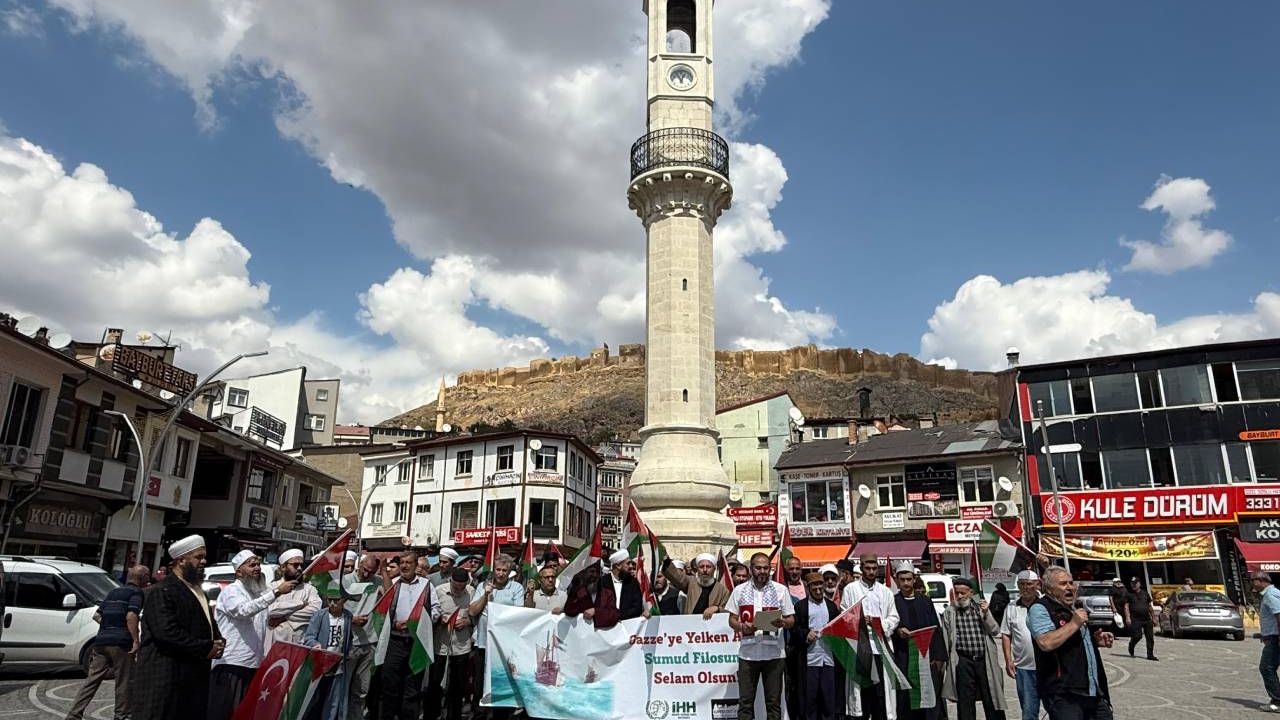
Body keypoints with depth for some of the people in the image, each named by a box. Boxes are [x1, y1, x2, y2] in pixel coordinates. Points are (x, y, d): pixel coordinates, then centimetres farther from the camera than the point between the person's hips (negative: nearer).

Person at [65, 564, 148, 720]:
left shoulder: (113, 592, 19)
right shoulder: (136, 593, -5)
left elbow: (97, 615, 21)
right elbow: (131, 616, -19)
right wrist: (136, 640, -19)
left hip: (101, 642, 7)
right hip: (121, 643, -7)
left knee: (92, 680, 9)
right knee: (123, 683, 4)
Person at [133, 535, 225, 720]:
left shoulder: (198, 591, 18)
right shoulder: (162, 591, -11)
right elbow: (167, 632, -22)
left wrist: (217, 644, 3)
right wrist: (206, 648, -17)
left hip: (195, 677, 8)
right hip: (164, 677, -8)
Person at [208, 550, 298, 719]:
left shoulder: (260, 593, 17)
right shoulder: (231, 591, -6)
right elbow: (244, 610, -28)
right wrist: (276, 592, -34)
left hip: (254, 665, 7)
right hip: (230, 664, -7)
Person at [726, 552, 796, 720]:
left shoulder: (781, 590, 5)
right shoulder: (739, 590, 6)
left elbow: (791, 620, 6)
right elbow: (732, 620, 8)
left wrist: (782, 622, -17)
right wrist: (742, 627, -13)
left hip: (774, 653, 0)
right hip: (747, 653, 0)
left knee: (773, 702, 5)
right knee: (745, 701, 3)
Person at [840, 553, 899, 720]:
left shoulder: (886, 591, 16)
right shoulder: (850, 589, 6)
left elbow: (894, 617, 11)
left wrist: (882, 625, -8)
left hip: (881, 644, 3)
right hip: (859, 644, -2)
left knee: (881, 686, 1)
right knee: (861, 686, -3)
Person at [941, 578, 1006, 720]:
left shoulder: (981, 608, 9)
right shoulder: (949, 612, 3)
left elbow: (995, 631, 4)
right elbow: (946, 639, 4)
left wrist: (986, 614, -11)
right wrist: (946, 661, 0)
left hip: (984, 660, 1)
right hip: (963, 662, -1)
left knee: (991, 699, 8)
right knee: (965, 702, 5)